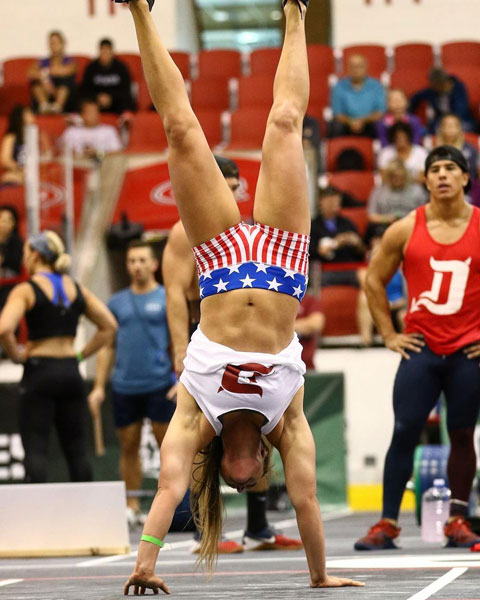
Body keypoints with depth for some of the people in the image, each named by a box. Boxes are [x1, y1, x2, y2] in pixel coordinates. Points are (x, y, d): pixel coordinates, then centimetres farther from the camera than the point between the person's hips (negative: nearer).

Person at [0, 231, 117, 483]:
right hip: (70, 372, 5)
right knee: (76, 448, 11)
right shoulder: (77, 289, 10)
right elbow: (109, 326, 12)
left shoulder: (25, 291, -7)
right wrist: (81, 354, 12)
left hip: (39, 371, -5)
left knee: (35, 448, -5)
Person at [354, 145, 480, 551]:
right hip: (421, 348, 0)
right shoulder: (405, 230, 1)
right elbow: (374, 280, 11)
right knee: (404, 433, -5)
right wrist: (389, 334, 6)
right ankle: (388, 524, -1)